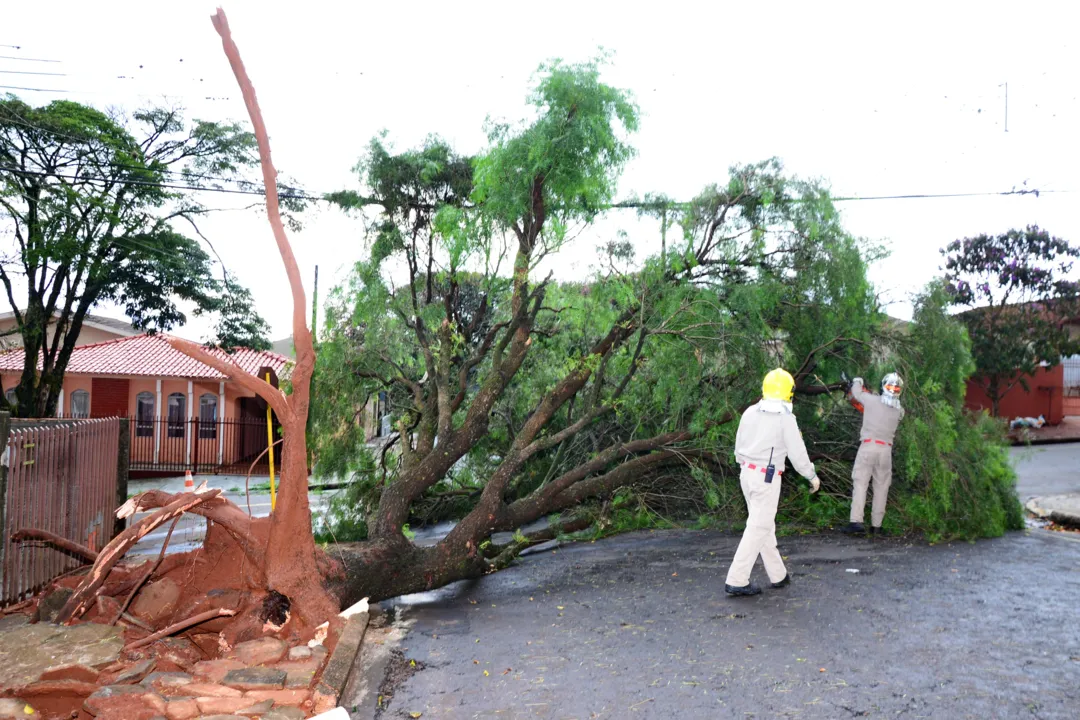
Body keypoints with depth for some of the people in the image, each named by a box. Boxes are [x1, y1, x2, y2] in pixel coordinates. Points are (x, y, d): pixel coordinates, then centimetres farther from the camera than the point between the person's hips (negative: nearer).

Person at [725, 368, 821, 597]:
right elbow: (798, 454, -10)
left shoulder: (750, 412, 3)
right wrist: (813, 477, 6)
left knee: (765, 525, 17)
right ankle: (736, 581, -3)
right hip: (767, 479, -7)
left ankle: (778, 575, 28)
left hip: (747, 473, 7)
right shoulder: (785, 419, -14)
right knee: (758, 529, -2)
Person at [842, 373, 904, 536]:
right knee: (881, 487, 11)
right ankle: (876, 525, 13)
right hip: (886, 449, 3)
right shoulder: (899, 411, 5)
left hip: (868, 446, -3)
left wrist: (857, 381, 35)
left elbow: (856, 392, 14)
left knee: (860, 483, -4)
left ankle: (856, 521, -16)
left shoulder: (872, 400, -4)